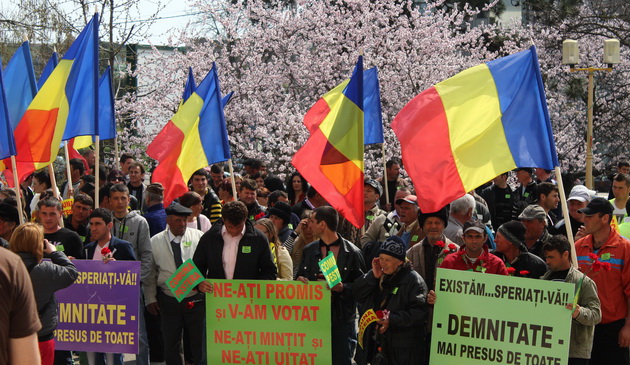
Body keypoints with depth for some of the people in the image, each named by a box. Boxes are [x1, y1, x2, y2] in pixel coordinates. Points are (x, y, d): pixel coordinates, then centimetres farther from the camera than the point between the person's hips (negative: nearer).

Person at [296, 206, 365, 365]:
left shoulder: (352, 252, -2)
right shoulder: (309, 250, 12)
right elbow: (300, 277, 20)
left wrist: (343, 288, -19)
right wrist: (300, 280, -3)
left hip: (342, 320, -4)